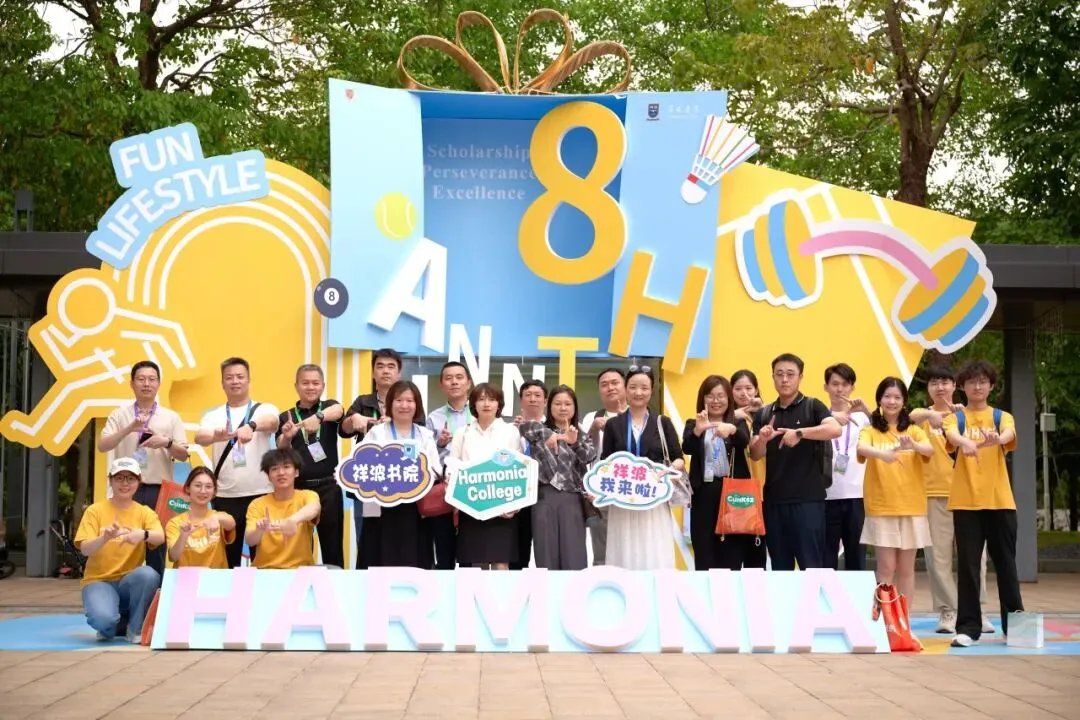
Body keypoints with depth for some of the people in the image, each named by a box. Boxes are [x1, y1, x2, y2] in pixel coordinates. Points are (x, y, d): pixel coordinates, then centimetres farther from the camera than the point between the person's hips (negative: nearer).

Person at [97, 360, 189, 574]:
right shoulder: (119, 415, 8)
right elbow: (102, 446, -4)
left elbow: (183, 455, 7)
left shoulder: (171, 417, 10)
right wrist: (128, 429, -18)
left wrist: (167, 443, -14)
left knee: (157, 545, 3)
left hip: (159, 490, 1)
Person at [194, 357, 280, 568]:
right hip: (225, 497, 1)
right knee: (226, 557, 6)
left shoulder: (264, 409, 4)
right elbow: (199, 437, -12)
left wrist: (251, 425, -44)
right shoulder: (213, 415, 8)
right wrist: (216, 436, -37)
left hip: (260, 494, -1)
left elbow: (271, 422, -21)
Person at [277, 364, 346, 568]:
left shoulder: (329, 407, 5)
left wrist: (318, 417, -42)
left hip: (328, 486, 0)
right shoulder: (286, 417, 6)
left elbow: (338, 411, -20)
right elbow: (281, 453, -4)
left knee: (332, 545, 3)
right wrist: (286, 437, -27)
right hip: (298, 487, 1)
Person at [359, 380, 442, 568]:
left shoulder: (425, 435, 16)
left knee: (416, 565, 2)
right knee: (385, 564, -4)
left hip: (417, 509, 2)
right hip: (384, 508, -2)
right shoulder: (377, 432, 9)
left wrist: (426, 473, -16)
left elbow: (437, 469, 7)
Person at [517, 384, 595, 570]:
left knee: (574, 559, -4)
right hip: (545, 498, -1)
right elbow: (524, 426, -12)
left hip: (572, 500, 1)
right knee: (546, 559, -1)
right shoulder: (542, 431, 10)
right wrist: (548, 434, -29)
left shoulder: (581, 436, 15)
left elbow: (590, 457, -6)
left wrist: (575, 442, -26)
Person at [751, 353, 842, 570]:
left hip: (808, 498, -4)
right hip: (774, 499, 4)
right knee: (780, 566, 9)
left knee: (812, 565, -3)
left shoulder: (812, 406, -1)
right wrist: (762, 439, -17)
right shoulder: (763, 414, 11)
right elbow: (755, 454, 4)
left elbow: (835, 429, -18)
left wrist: (799, 433, -26)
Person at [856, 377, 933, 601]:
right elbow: (861, 448, -22)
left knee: (906, 569, 7)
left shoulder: (914, 430, 6)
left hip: (911, 508, 2)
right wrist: (881, 453, -44)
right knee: (886, 568, -1)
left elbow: (930, 450, -14)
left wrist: (914, 445, -36)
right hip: (881, 509, -2)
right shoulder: (871, 430, 0)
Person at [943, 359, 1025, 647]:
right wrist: (965, 442, -43)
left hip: (1000, 501, 1)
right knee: (967, 564, 0)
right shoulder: (955, 417, 6)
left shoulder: (1002, 416, 8)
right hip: (965, 502, -1)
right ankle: (968, 627, 4)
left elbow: (1009, 435, -16)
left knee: (1005, 563, 6)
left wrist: (997, 439, -41)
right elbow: (952, 435, -18)